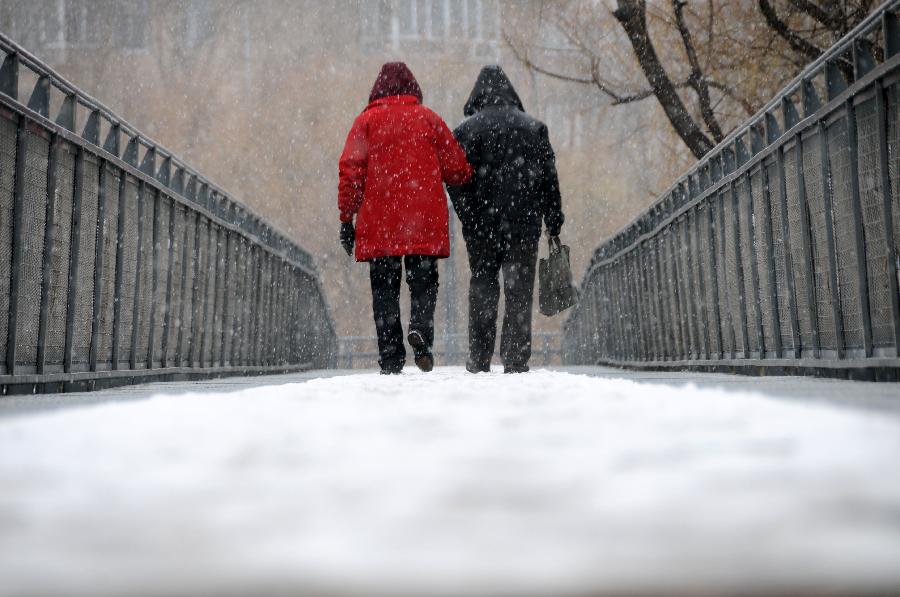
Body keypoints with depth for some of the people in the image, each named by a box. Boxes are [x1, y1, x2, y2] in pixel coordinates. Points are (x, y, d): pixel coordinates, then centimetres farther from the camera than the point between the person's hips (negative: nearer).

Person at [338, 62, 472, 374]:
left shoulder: (366, 120, 5)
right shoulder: (427, 118, 6)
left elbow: (350, 171, -2)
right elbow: (457, 168, 5)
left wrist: (346, 217, 1)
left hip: (379, 224, 0)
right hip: (424, 222, 0)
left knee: (384, 289, 6)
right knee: (423, 282, 9)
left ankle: (390, 356, 1)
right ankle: (421, 328, -19)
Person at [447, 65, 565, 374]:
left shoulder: (466, 131, -1)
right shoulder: (534, 128, 6)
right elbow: (549, 178, 5)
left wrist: (469, 219, -2)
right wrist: (554, 224, 7)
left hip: (482, 225, 0)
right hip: (524, 224, 0)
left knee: (482, 287, 10)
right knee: (519, 291, 2)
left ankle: (479, 360, 9)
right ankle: (515, 361, -3)